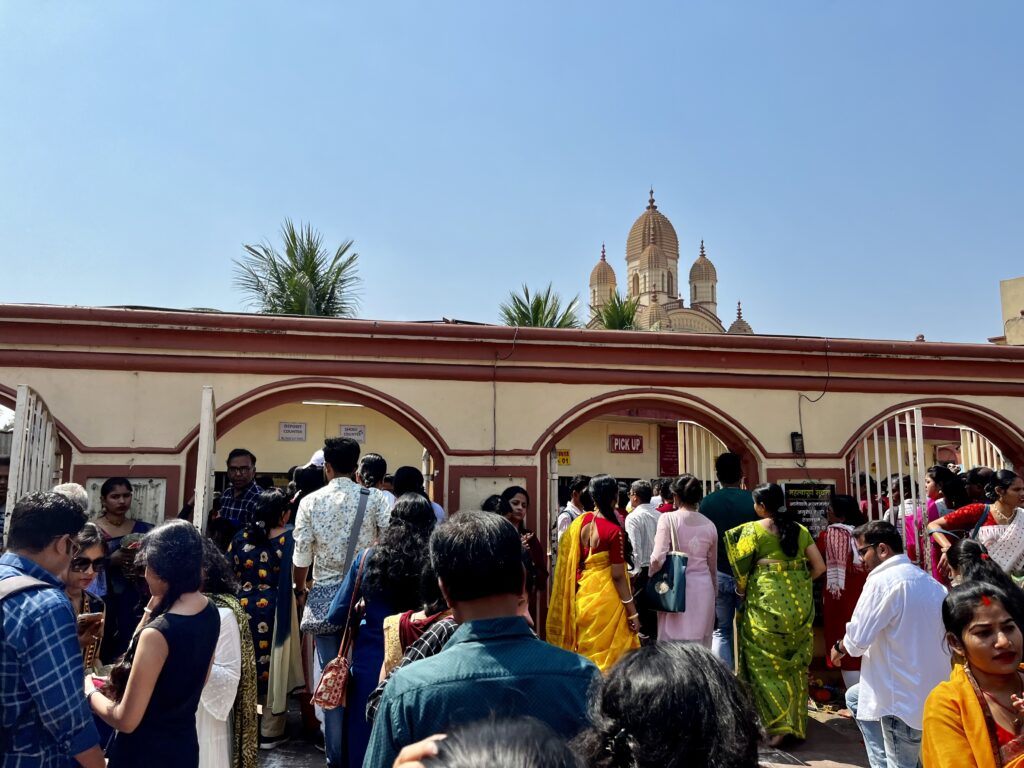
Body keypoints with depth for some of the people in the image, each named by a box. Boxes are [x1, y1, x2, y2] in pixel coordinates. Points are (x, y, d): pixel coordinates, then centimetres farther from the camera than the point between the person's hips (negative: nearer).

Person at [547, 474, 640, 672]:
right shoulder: (615, 531, -18)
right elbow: (617, 575, -17)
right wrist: (632, 612, -10)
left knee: (586, 650, 18)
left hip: (582, 592, 6)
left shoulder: (580, 521, -1)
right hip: (605, 595, -6)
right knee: (606, 654, 8)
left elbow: (569, 557, 6)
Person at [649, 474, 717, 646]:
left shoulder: (668, 519, -8)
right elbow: (712, 565, 14)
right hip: (703, 589, 4)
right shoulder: (709, 525, 6)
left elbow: (658, 558, -14)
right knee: (701, 643, 11)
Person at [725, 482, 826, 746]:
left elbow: (740, 569, -7)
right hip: (799, 602, 5)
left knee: (767, 662, 6)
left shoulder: (753, 530, -5)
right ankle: (796, 723, 22)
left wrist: (743, 592, 10)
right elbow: (819, 566, 4)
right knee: (794, 662, 15)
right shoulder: (799, 529, 7)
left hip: (767, 601, -5)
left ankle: (777, 725, 2)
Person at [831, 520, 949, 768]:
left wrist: (839, 648, 4)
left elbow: (857, 639, -18)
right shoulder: (929, 581, 7)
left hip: (905, 698, -9)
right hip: (933, 688, 9)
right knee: (854, 697, 25)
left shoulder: (882, 580, -18)